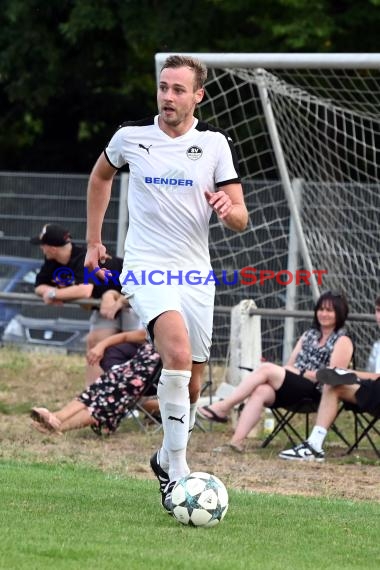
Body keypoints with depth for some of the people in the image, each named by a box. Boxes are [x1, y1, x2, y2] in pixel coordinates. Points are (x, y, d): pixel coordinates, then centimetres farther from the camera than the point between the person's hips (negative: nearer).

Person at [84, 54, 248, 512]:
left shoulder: (215, 143, 1)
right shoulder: (131, 136, 0)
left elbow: (241, 219, 1)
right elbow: (100, 176, 22)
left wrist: (229, 209, -23)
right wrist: (93, 240, 20)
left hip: (196, 275, 3)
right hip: (146, 269, -3)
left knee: (190, 384, 8)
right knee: (179, 354, -28)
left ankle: (167, 458, 36)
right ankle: (177, 472, -25)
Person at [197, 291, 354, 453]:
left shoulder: (342, 341, 5)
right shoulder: (309, 335, 26)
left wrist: (301, 373, -10)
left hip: (316, 392, -6)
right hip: (293, 388, 6)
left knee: (266, 369, -24)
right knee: (260, 391, -27)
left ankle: (223, 407, -22)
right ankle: (237, 441, -42)